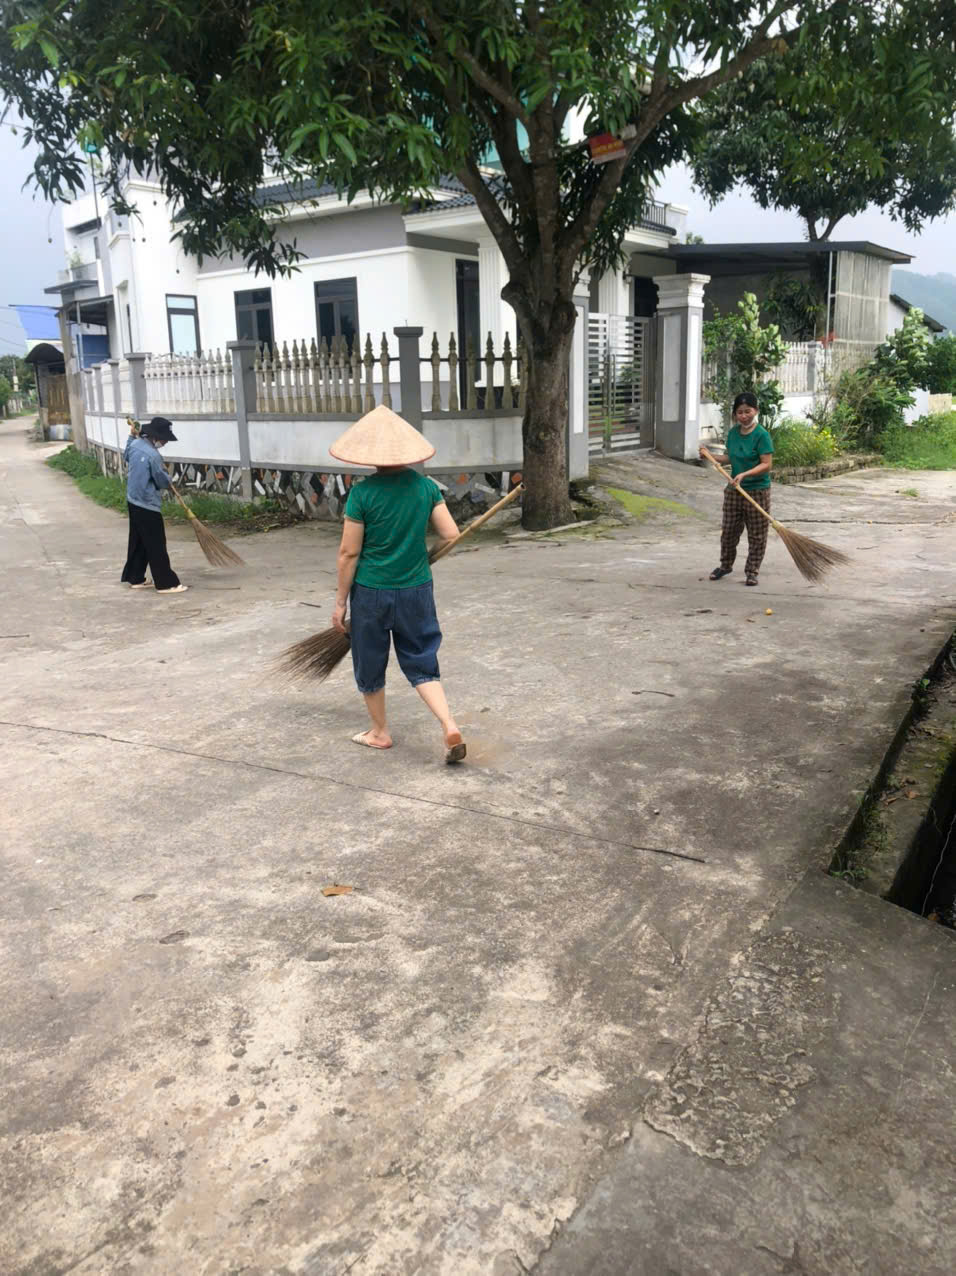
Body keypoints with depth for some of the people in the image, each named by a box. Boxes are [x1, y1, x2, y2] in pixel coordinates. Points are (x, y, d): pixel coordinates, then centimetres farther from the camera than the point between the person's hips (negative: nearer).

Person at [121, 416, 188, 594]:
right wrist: (169, 481, 8)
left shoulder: (135, 444, 3)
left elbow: (127, 456, 27)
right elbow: (162, 480, -14)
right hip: (148, 506, -9)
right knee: (156, 546, -4)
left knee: (137, 543, 18)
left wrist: (132, 436, 27)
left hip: (133, 501, 9)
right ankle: (166, 583, -1)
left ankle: (135, 578, 25)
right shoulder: (152, 454, -23)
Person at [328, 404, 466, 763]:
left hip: (371, 592, -3)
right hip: (416, 590, 3)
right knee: (422, 664, 13)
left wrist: (340, 601, -1)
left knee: (370, 665, 17)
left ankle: (379, 732, 31)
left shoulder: (362, 493, -14)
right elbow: (452, 535, -1)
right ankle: (450, 728, -5)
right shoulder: (426, 486, -4)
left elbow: (349, 553, -10)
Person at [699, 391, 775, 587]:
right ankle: (725, 565, 33)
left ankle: (752, 571, 16)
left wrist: (744, 474, -29)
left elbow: (766, 464, -18)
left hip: (757, 491, -6)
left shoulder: (762, 435, -15)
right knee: (728, 530, 14)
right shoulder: (733, 432, 4)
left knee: (756, 534, 4)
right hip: (734, 490, 6)